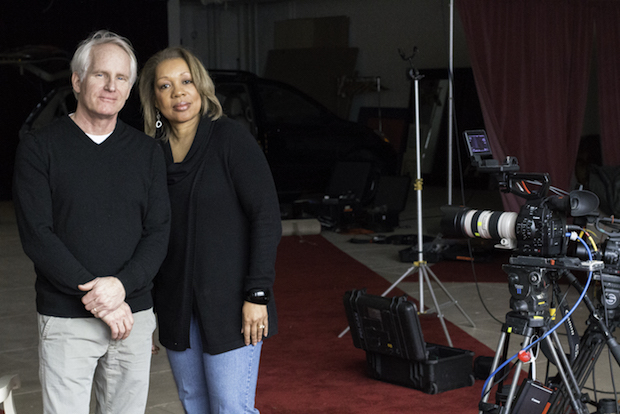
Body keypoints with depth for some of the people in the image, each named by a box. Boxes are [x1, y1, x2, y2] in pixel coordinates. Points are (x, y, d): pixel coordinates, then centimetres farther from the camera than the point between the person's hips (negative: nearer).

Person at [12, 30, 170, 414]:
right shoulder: (39, 148, -1)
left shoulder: (147, 151, 9)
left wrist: (122, 285, -16)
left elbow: (159, 232, 4)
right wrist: (99, 300, -15)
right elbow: (37, 235, -8)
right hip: (66, 320, -3)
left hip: (135, 314, 3)